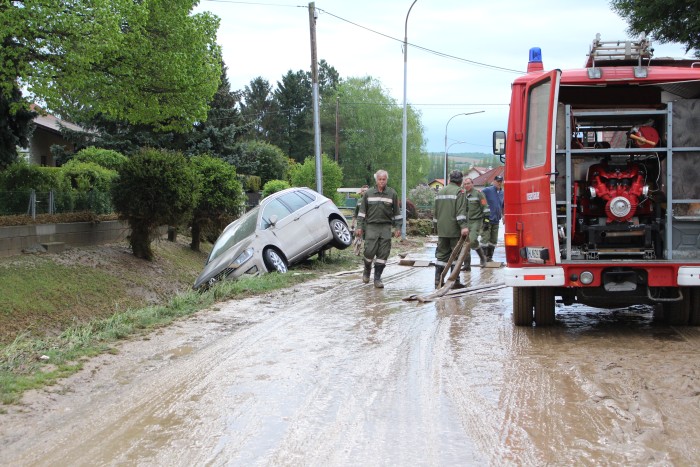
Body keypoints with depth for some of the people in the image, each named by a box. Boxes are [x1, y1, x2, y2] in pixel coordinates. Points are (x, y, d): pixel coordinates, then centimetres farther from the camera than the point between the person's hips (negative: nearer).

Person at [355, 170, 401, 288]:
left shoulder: (392, 194, 5)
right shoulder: (368, 193, 4)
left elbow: (397, 212, 9)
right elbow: (362, 211, 7)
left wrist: (398, 227, 5)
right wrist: (359, 226, 1)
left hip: (386, 227, 1)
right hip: (371, 226, -1)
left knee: (383, 254, -2)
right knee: (370, 251, -6)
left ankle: (377, 278, 5)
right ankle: (367, 270, 23)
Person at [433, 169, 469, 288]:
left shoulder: (440, 192, 15)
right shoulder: (459, 191, -7)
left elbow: (435, 212, 19)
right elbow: (461, 211, -18)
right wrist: (463, 226, -23)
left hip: (441, 230, 6)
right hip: (454, 230, -6)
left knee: (441, 254, 9)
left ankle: (438, 281, 5)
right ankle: (455, 281, 0)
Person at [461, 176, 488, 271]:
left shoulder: (478, 193, -3)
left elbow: (485, 207, -3)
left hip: (476, 221, -6)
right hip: (465, 222, 6)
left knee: (472, 240, -20)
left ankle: (482, 257, 6)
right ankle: (467, 265, 9)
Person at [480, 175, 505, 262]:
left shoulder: (502, 193, 12)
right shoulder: (487, 190, -9)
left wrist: (503, 215, 19)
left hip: (496, 220, 7)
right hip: (486, 219, -7)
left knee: (493, 240, 10)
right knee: (485, 238, -8)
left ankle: (490, 257, 19)